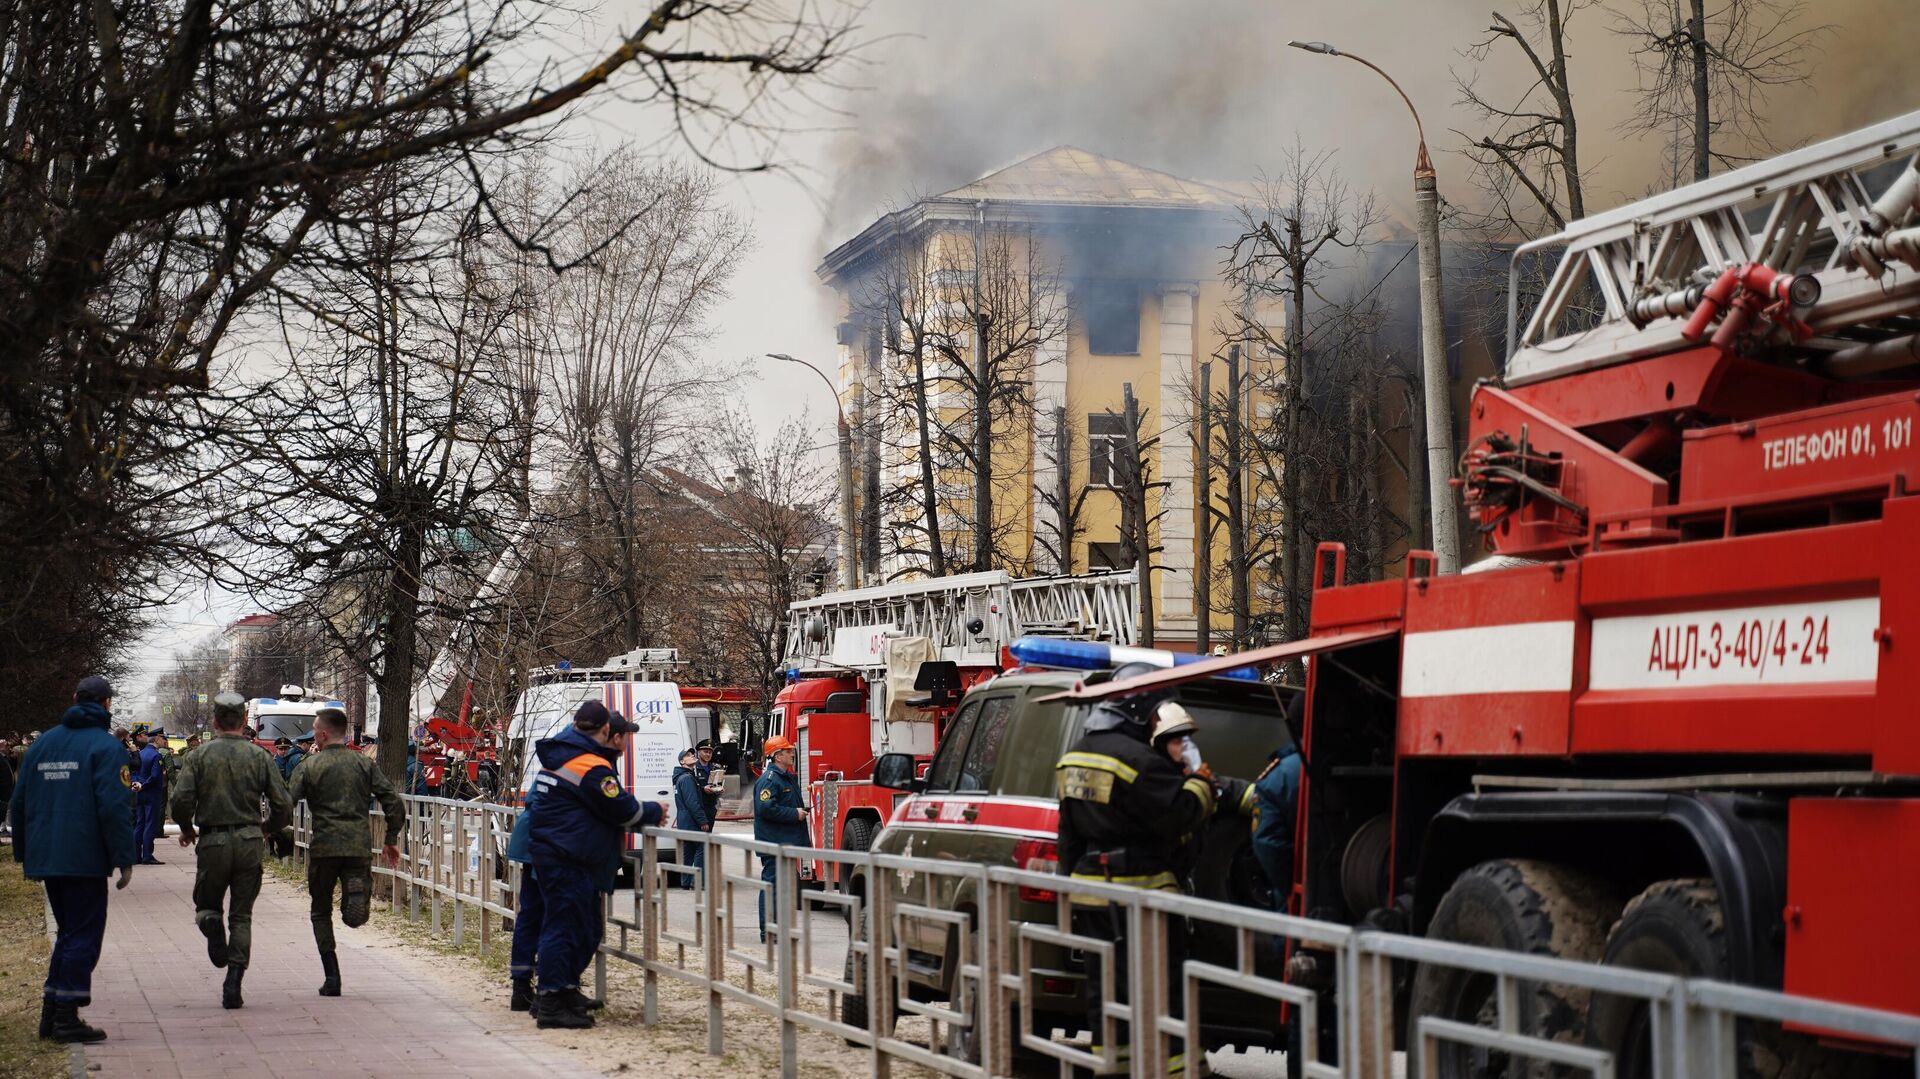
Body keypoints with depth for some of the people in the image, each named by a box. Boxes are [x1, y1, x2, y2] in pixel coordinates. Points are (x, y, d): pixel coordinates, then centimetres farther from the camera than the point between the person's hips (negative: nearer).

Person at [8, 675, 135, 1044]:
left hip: (46, 858, 7)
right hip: (85, 861, -7)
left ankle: (50, 1013, 15)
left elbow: (19, 803, 16)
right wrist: (125, 859, -13)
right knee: (84, 935, 0)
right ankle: (67, 1017, -3)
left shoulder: (42, 744, 13)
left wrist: (25, 855, 22)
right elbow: (115, 807, -17)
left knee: (68, 933, 17)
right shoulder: (105, 747, -9)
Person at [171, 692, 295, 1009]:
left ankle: (211, 923, -14)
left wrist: (186, 829, 10)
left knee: (206, 904, 20)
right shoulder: (260, 757, 1)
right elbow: (283, 806, -1)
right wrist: (269, 829, 19)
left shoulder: (199, 757, -2)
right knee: (242, 916, 9)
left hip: (212, 842, -1)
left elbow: (180, 800, -11)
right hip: (249, 842, 1)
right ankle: (233, 985, 0)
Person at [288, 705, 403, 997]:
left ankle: (331, 977, 7)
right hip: (360, 845, 2)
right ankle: (357, 891, -31)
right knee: (354, 918, 5)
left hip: (323, 846, -2)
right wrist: (392, 840, 12)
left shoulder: (309, 766, 0)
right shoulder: (364, 764, 7)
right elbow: (394, 802, 2)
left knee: (321, 913, 15)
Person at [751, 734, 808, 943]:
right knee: (772, 885, -8)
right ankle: (768, 931, -6)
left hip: (787, 843, 10)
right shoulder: (769, 779, -14)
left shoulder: (788, 777, 18)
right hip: (773, 844, -10)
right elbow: (766, 808, -25)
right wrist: (794, 814, -19)